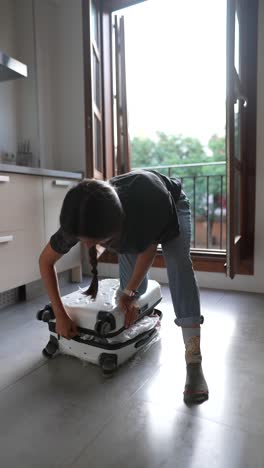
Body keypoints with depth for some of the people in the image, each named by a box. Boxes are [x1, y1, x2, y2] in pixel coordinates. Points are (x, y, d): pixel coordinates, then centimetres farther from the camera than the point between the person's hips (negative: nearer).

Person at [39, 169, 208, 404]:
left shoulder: (155, 202, -46)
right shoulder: (80, 220, -35)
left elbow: (149, 248, -24)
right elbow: (45, 261, -21)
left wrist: (130, 292, -24)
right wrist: (60, 314, -23)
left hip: (172, 203, -2)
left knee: (179, 264, -27)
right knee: (134, 286, -5)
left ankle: (194, 361, -23)